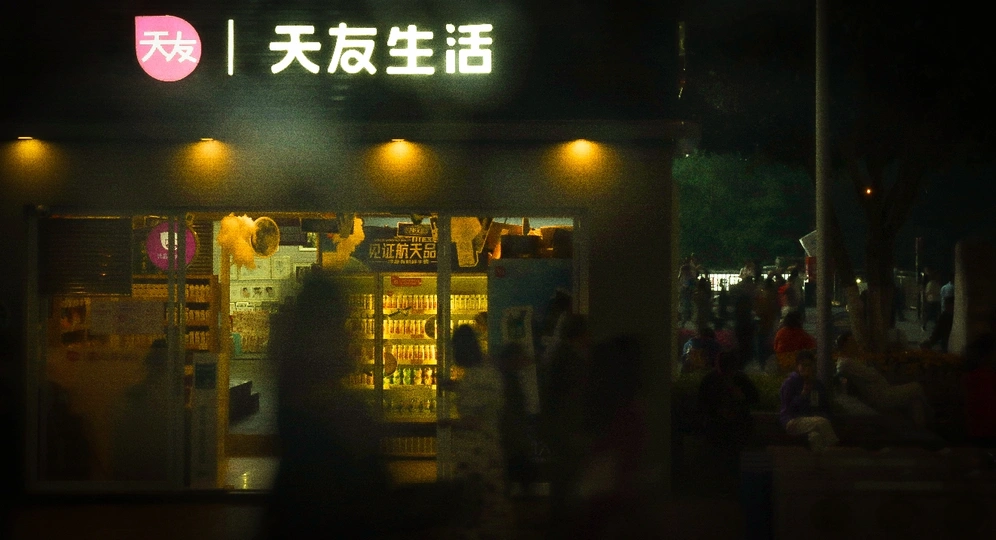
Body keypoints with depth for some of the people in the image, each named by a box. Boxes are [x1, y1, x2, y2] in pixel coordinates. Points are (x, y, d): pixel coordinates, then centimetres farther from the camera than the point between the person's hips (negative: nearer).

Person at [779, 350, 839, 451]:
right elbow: (788, 409, -6)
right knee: (821, 422, -35)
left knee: (815, 435, -36)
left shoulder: (819, 385, 16)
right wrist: (803, 394, -15)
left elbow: (826, 408, 21)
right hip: (793, 422, -4)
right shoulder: (790, 383, 0)